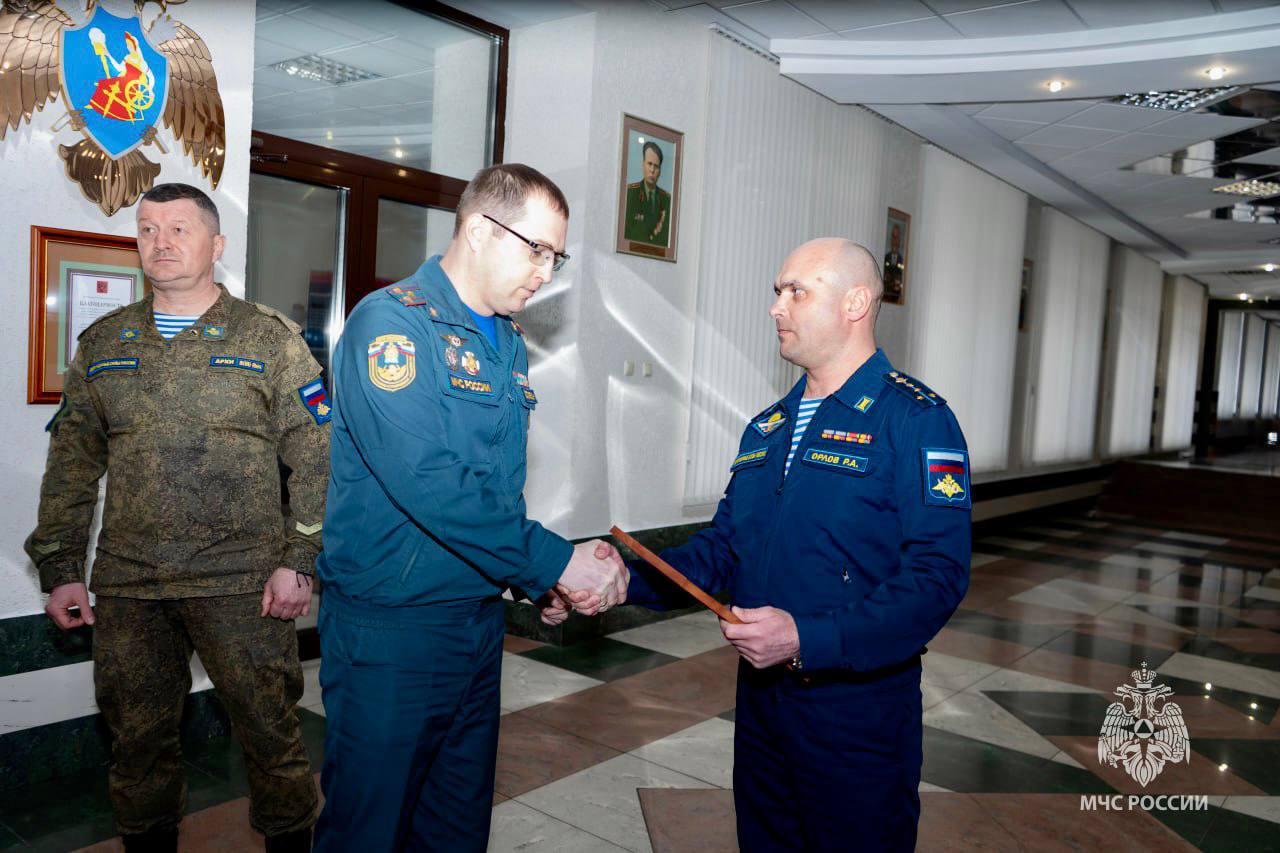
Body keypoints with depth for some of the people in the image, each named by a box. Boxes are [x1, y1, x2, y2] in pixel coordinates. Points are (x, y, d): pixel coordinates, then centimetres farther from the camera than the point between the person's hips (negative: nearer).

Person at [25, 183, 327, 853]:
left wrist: (300, 560, -10)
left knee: (269, 728, 2)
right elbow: (71, 463, 15)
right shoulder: (102, 343, 12)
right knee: (138, 735, 13)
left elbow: (317, 459, -3)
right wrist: (59, 568, 9)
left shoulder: (270, 338, 1)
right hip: (127, 585, 4)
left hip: (242, 584, -3)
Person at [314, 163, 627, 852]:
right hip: (390, 624, -7)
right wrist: (554, 561, -23)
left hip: (479, 616, 8)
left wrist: (541, 582, 2)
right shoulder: (392, 322, -15)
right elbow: (428, 482, -26)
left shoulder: (510, 344, 11)